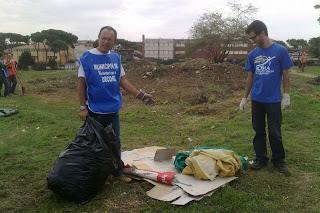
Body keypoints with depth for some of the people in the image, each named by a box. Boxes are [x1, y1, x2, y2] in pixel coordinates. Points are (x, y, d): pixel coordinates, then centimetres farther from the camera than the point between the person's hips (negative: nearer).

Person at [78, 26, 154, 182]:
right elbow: (81, 83, -6)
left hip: (113, 109, 4)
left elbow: (122, 80, 8)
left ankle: (118, 172, 26)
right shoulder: (87, 57, -8)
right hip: (95, 110, -4)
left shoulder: (116, 58, 5)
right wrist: (83, 107, -8)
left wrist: (141, 95, 2)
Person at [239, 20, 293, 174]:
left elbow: (285, 74, -2)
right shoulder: (252, 54, 4)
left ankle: (279, 160, 23)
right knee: (259, 131, 11)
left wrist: (286, 95, -5)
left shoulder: (280, 51, -7)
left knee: (275, 132, 6)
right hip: (256, 100, 4)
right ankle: (260, 159, 24)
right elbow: (250, 77, 9)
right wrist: (244, 98, 8)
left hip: (274, 100, -3)